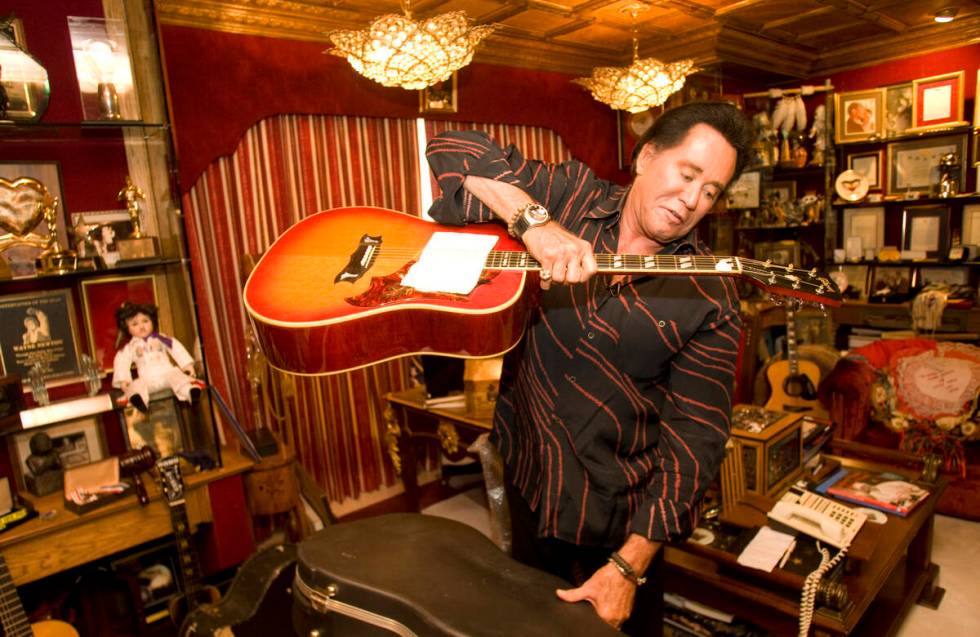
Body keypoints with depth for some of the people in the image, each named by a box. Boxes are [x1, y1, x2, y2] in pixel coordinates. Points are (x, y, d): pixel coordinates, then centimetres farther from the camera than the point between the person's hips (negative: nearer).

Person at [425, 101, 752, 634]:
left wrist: (630, 565, -19)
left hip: (619, 509, -1)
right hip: (525, 472, 2)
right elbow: (450, 149, -14)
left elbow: (695, 436, -15)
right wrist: (535, 222, -29)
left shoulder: (710, 301, -14)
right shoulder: (567, 195, -8)